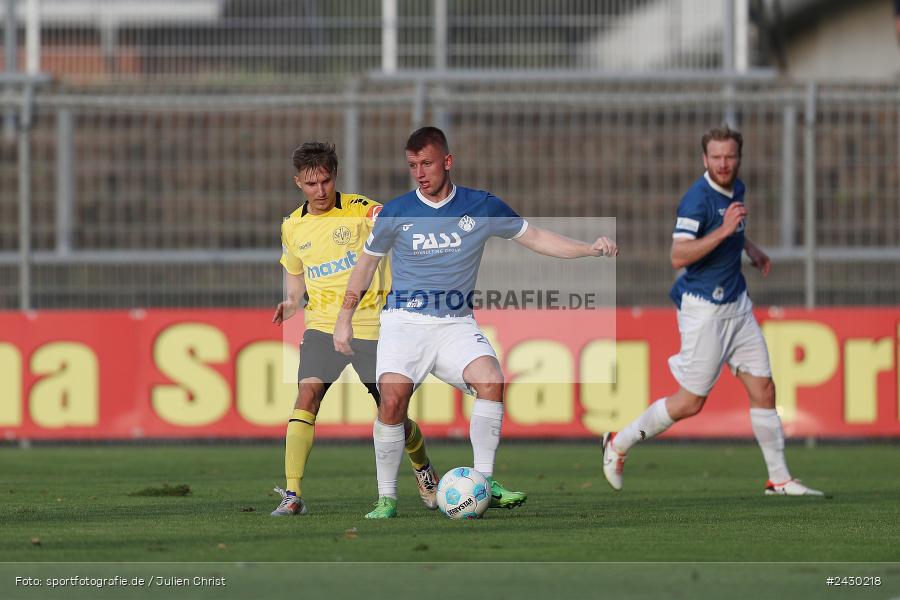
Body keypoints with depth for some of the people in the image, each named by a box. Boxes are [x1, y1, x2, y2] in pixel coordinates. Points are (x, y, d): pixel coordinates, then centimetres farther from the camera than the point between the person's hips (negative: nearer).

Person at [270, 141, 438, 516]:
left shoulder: (360, 210, -5)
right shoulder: (292, 228, 8)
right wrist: (292, 303, 6)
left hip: (371, 326, -2)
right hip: (322, 326, 2)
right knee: (307, 395, -21)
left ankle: (422, 466, 38)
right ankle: (292, 494, -23)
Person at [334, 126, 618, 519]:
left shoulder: (482, 207, 1)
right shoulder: (396, 213, -1)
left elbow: (535, 238, 12)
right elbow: (366, 263, 13)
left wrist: (591, 249, 2)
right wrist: (344, 320, 13)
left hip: (456, 324, 1)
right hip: (404, 321, -1)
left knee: (491, 381, -25)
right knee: (393, 400, -23)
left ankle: (484, 483, -15)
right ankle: (386, 498, -9)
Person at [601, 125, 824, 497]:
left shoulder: (736, 189, 8)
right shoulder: (698, 199, -19)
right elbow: (678, 257, -29)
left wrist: (749, 248, 17)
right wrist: (723, 231, -35)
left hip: (737, 305, 8)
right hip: (704, 309, -8)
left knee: (763, 389, 4)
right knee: (691, 402, -2)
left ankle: (779, 479, 10)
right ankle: (619, 444, 15)